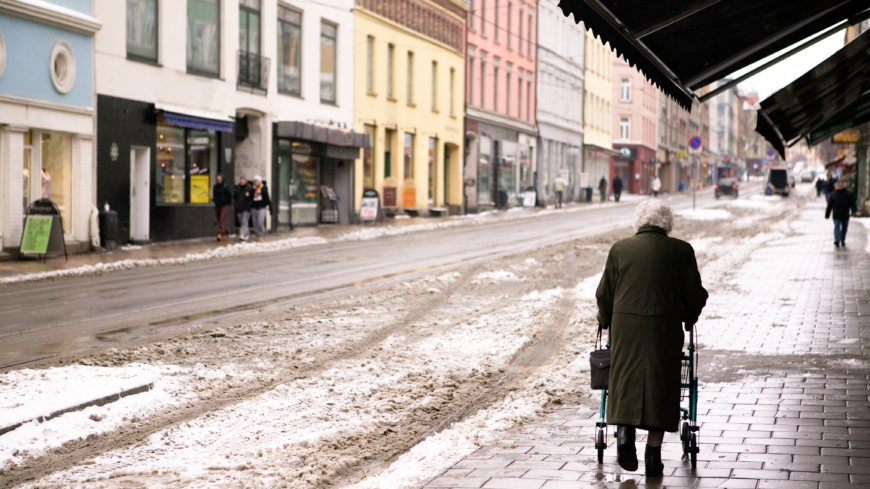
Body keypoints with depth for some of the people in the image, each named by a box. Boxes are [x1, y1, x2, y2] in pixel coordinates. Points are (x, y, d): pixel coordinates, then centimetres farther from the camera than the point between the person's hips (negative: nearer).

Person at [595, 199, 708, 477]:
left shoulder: (620, 249, 7)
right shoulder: (681, 250, 3)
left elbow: (604, 293, 9)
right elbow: (694, 294, 5)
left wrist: (606, 322, 26)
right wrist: (689, 318, 23)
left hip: (625, 326, 1)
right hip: (665, 327, -1)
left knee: (626, 383, 12)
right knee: (659, 384, 5)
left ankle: (625, 433, -9)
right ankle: (653, 457, 5)